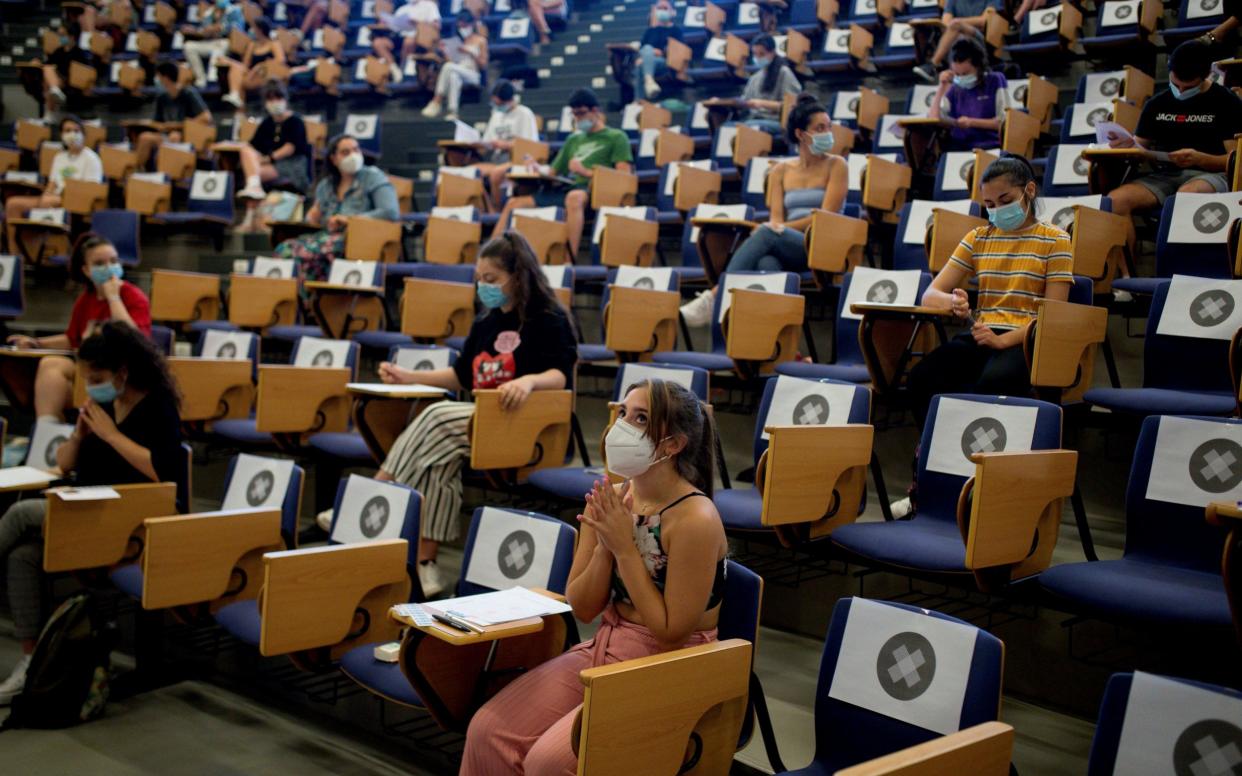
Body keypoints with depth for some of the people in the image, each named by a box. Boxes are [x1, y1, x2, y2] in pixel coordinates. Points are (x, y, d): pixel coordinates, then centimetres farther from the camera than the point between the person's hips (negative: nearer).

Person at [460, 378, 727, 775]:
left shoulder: (695, 519, -22)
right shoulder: (609, 501, -1)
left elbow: (671, 631, -20)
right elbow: (582, 609, 3)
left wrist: (625, 548, -20)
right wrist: (605, 546, -14)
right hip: (604, 650, 7)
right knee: (488, 731, -5)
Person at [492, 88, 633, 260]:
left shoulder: (616, 137, 8)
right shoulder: (574, 139, 27)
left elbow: (624, 177, -5)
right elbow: (554, 171, 25)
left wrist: (587, 172, -14)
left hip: (592, 192, -7)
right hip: (563, 190, 7)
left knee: (574, 197, -42)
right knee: (514, 203, -1)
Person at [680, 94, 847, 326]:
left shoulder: (837, 165, 7)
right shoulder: (780, 171, 17)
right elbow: (777, 219, 8)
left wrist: (780, 228, -12)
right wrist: (773, 228, -18)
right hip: (784, 250, 3)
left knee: (767, 234, -32)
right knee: (766, 260, -36)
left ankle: (713, 298, -40)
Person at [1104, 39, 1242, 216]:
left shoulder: (1226, 103, 5)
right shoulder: (1156, 105, 16)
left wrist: (1199, 159, -18)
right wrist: (1126, 147, -6)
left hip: (1210, 173, -3)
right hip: (1164, 175, 3)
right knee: (1115, 200, -29)